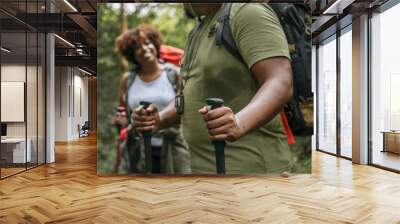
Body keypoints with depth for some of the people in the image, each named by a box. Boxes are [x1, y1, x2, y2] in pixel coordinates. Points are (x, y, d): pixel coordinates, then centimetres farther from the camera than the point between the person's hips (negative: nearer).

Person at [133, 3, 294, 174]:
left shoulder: (247, 11, -10)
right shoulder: (201, 29, 16)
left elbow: (280, 84, -22)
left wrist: (240, 122, -39)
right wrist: (159, 119, 1)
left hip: (248, 167, -8)